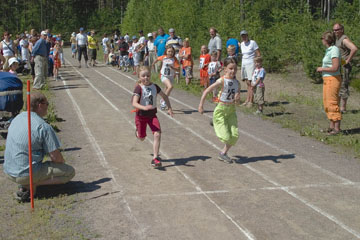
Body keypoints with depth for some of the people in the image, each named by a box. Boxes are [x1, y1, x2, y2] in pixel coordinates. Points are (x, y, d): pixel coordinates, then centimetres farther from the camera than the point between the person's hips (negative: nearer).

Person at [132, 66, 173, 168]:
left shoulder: (154, 86, -4)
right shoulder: (139, 88, -18)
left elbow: (164, 96, 12)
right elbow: (134, 103, -30)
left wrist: (169, 108, 3)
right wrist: (144, 108, -48)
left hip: (152, 115, 2)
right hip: (141, 116, -2)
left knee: (157, 134, -19)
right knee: (142, 138, 16)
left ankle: (155, 158, -13)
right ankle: (138, 132, 55)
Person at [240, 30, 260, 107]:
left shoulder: (253, 43, -7)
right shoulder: (242, 44, 12)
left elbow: (258, 54, -7)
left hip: (251, 64, -6)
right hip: (244, 64, 6)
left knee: (250, 83, -9)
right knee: (247, 83, 9)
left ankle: (251, 101, -8)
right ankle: (247, 100, 11)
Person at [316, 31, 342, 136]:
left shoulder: (334, 50, -17)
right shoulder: (329, 50, 13)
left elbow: (335, 68, -23)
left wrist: (322, 69, -12)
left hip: (333, 79, -10)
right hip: (327, 80, 10)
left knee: (332, 104, -7)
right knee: (327, 104, 13)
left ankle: (337, 128, -2)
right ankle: (332, 126, 21)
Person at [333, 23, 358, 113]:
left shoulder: (344, 39, -14)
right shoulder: (337, 39, 17)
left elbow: (354, 48, -30)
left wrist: (348, 60, -22)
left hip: (344, 66, -10)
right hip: (338, 66, 10)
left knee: (343, 87, -8)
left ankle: (343, 108, -5)